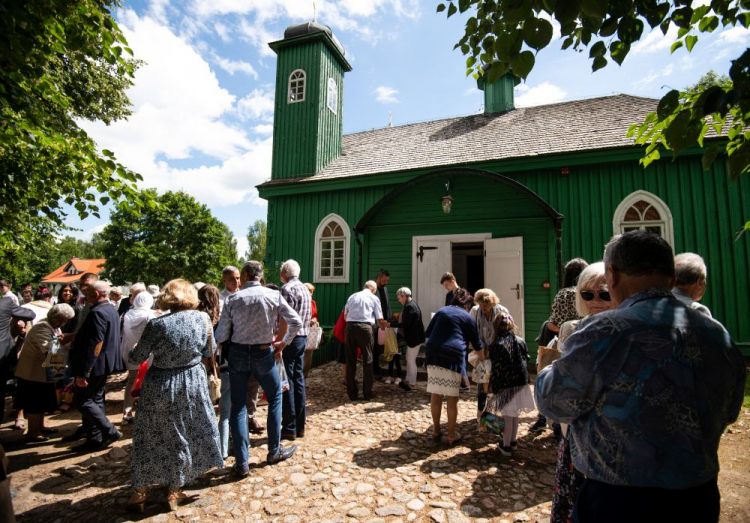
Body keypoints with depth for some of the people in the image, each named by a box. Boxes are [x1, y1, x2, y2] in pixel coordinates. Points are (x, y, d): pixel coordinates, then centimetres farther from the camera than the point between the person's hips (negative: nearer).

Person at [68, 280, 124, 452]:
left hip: (95, 365, -10)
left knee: (81, 400, 0)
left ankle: (110, 432, 3)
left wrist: (84, 373, -23)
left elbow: (94, 345, -25)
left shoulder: (97, 312, -20)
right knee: (95, 400, 16)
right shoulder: (111, 310, 10)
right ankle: (95, 438, 23)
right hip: (105, 364, 10)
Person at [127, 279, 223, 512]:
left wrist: (132, 352, 15)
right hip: (193, 385, 2)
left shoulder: (156, 324, -17)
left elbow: (136, 359, -7)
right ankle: (174, 492, 29)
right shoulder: (202, 318, -10)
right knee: (181, 436, 17)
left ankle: (140, 492, 31)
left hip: (160, 386, -2)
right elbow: (209, 351, 1)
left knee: (149, 438, 17)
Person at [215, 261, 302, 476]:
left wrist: (231, 342, 13)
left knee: (238, 406, 11)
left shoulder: (233, 299, -9)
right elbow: (296, 321, -9)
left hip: (237, 354, 1)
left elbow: (221, 336, -8)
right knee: (275, 398, 19)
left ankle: (241, 463, 17)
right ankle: (274, 452, 27)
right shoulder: (274, 296, -9)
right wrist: (283, 343, 3)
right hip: (264, 353, 0)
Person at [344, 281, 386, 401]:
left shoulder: (352, 296, 20)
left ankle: (352, 393, 16)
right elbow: (380, 319, 8)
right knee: (367, 361, 8)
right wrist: (384, 326, 28)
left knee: (350, 361, 10)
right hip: (365, 327, -3)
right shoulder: (374, 298, 10)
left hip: (350, 327, 3)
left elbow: (345, 314, 17)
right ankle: (367, 393, 12)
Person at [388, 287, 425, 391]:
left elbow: (405, 324, -23)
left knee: (411, 360, 1)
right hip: (413, 336, 10)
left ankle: (412, 384, 13)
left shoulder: (409, 306, -21)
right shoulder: (411, 304, 11)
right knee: (409, 359, 18)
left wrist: (391, 324, -16)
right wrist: (394, 321, 10)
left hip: (414, 337, -10)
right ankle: (408, 380, 30)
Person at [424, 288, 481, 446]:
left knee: (435, 394, 10)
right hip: (453, 357, -3)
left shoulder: (441, 311, 18)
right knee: (452, 397, 6)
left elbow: (428, 333, 18)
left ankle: (436, 431, 22)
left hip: (433, 356, 3)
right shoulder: (468, 317, 10)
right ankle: (451, 435, 15)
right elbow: (476, 342, 17)